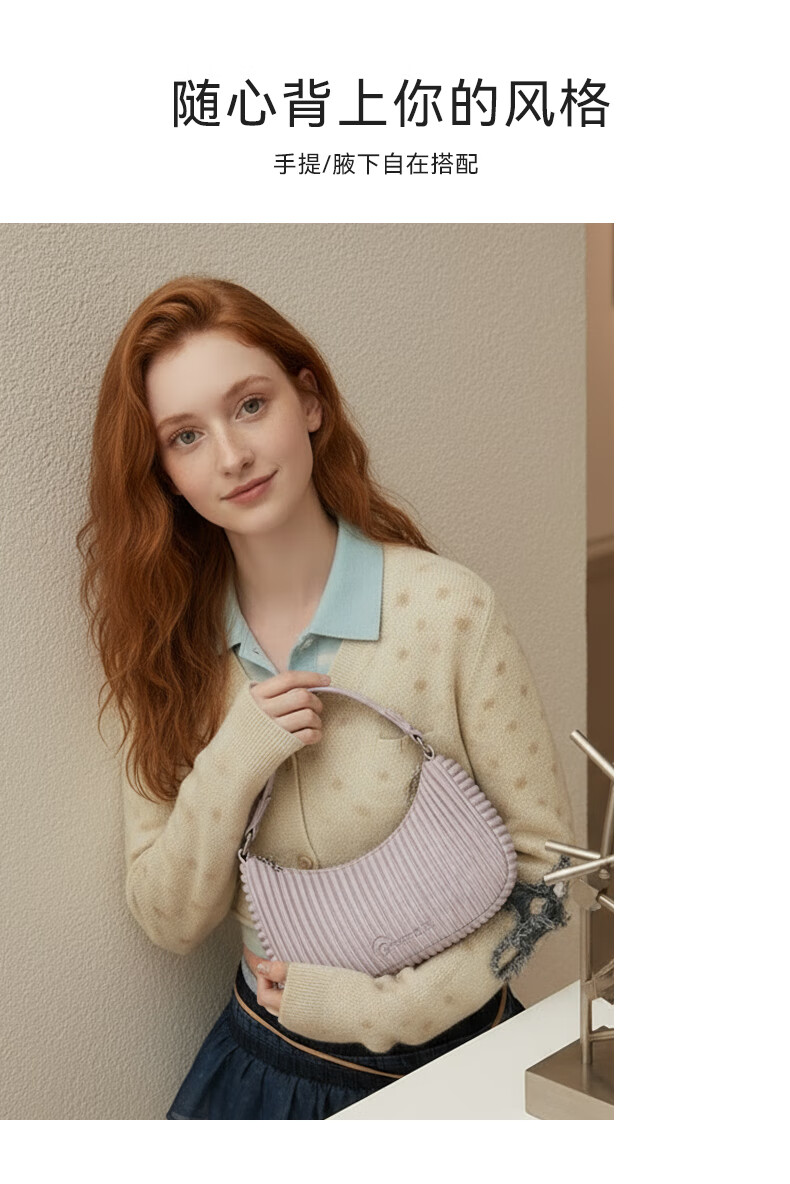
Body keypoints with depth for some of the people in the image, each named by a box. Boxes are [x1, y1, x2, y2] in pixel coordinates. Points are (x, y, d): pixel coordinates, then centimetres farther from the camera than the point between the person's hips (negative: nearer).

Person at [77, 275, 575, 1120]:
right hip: (265, 1059, 3)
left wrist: (383, 1005, -17)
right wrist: (227, 771, -22)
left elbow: (546, 866, -11)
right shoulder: (175, 648, -7)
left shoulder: (449, 610, -18)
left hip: (447, 1052, -2)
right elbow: (170, 925, -6)